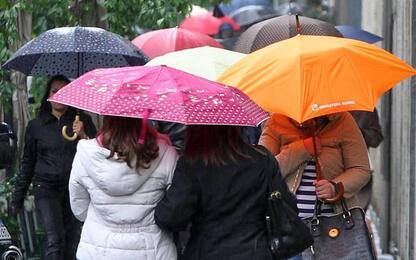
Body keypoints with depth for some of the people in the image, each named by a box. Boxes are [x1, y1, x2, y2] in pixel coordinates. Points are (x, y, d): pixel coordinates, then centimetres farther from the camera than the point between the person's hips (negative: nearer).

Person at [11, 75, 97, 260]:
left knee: (71, 241, 2)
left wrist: (84, 136, -16)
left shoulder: (82, 121, 6)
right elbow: (27, 163, 15)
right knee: (54, 240, -15)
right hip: (46, 188, -1)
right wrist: (18, 197, 17)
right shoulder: (36, 126, 8)